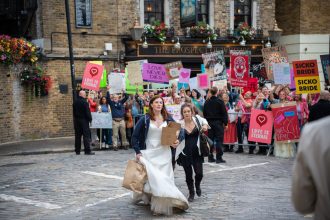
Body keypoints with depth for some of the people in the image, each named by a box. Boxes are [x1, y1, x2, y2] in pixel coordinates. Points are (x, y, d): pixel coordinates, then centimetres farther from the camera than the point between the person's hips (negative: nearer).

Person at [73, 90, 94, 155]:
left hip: (76, 120, 7)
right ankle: (87, 150, -6)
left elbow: (74, 112, 15)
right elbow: (87, 112, -15)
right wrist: (90, 119, -5)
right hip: (84, 120, -7)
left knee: (77, 135, 10)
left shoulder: (75, 102, 8)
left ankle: (77, 150, 12)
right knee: (86, 135, -4)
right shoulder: (84, 102, -15)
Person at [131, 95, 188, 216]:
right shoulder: (145, 119, -2)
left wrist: (178, 141, -12)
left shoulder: (168, 119, 5)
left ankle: (162, 205, 10)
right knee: (152, 177, -8)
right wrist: (138, 152, -8)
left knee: (164, 178, 1)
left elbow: (180, 131, 9)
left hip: (164, 153, 2)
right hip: (149, 153, -2)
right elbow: (135, 136, 0)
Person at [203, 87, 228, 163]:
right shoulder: (220, 101, -10)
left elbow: (204, 113, 9)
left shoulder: (207, 102, 3)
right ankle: (219, 158, -4)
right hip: (218, 122, -4)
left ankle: (210, 157, 12)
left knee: (210, 139, 9)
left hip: (209, 122, 4)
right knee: (219, 140, -2)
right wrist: (225, 123, -2)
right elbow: (224, 113, -9)